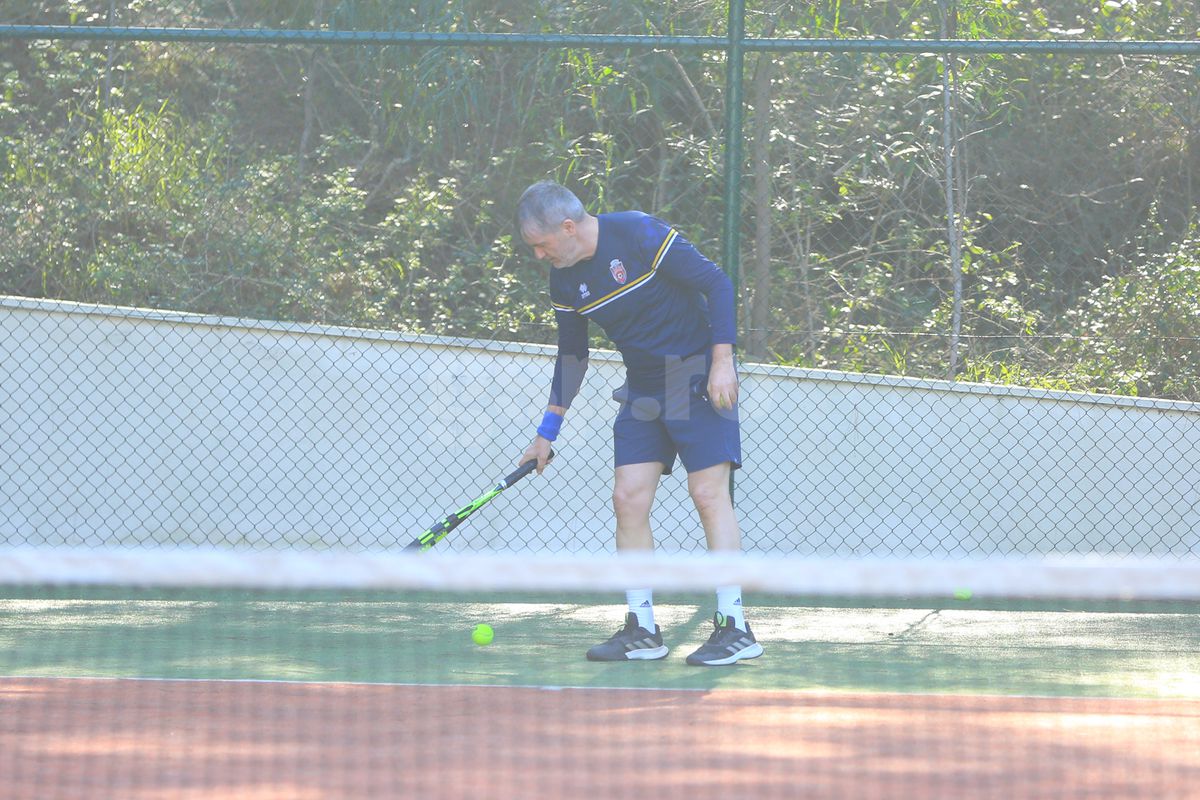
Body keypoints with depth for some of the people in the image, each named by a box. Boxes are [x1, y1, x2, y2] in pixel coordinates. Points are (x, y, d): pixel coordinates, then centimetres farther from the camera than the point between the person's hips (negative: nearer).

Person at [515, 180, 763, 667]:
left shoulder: (640, 235, -18)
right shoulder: (564, 280, 2)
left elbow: (717, 283, -15)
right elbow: (571, 356, 15)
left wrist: (722, 361, -21)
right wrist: (548, 432, 15)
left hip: (699, 378, -7)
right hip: (642, 390, 7)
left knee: (708, 494, -13)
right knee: (628, 498, -3)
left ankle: (734, 629, -12)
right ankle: (642, 632, 1)